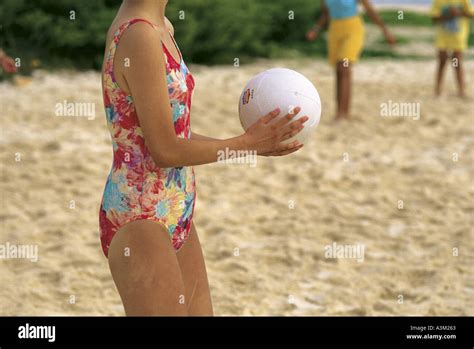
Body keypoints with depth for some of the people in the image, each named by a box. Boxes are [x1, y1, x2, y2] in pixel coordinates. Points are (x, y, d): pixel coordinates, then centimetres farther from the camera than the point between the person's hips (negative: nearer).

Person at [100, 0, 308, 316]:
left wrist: (257, 144, 7)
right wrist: (249, 143, -9)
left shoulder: (162, 28, 8)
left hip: (176, 218, 9)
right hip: (139, 222, -9)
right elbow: (164, 151, -19)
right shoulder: (139, 37, -20)